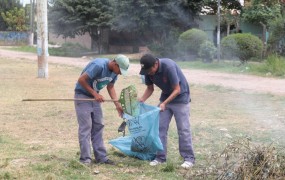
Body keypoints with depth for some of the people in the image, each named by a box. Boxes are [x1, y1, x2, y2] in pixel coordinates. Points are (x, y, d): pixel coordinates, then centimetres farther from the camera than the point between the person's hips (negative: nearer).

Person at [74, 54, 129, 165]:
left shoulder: (114, 72, -4)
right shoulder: (98, 65, -28)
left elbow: (110, 87, 9)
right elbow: (81, 80, -26)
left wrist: (118, 105, 0)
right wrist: (95, 94, -23)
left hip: (95, 96, 8)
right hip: (82, 95, -8)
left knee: (98, 127, 5)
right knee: (85, 127, -9)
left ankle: (101, 157, 9)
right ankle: (85, 159, -7)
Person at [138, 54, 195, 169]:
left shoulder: (169, 67, -32)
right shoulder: (148, 71, -12)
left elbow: (177, 90, -26)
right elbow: (150, 88, 3)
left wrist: (164, 103, -33)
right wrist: (142, 99, -14)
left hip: (180, 98, -6)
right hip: (165, 97, 6)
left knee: (183, 129, -6)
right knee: (160, 128, 1)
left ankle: (189, 158, 0)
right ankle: (160, 157, 7)